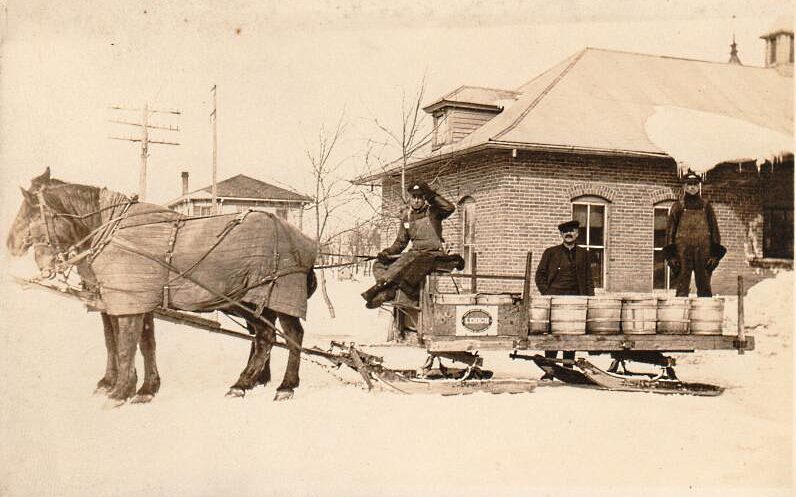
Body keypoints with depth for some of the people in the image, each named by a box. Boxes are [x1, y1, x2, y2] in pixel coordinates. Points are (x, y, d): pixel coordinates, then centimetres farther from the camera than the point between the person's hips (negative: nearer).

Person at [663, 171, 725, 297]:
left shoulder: (706, 205, 12)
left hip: (703, 249, 1)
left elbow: (714, 228, 9)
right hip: (683, 249, -1)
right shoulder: (678, 206, 8)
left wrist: (715, 253, 0)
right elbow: (670, 229, 4)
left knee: (704, 287, 3)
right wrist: (671, 254, -5)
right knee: (682, 287, -3)